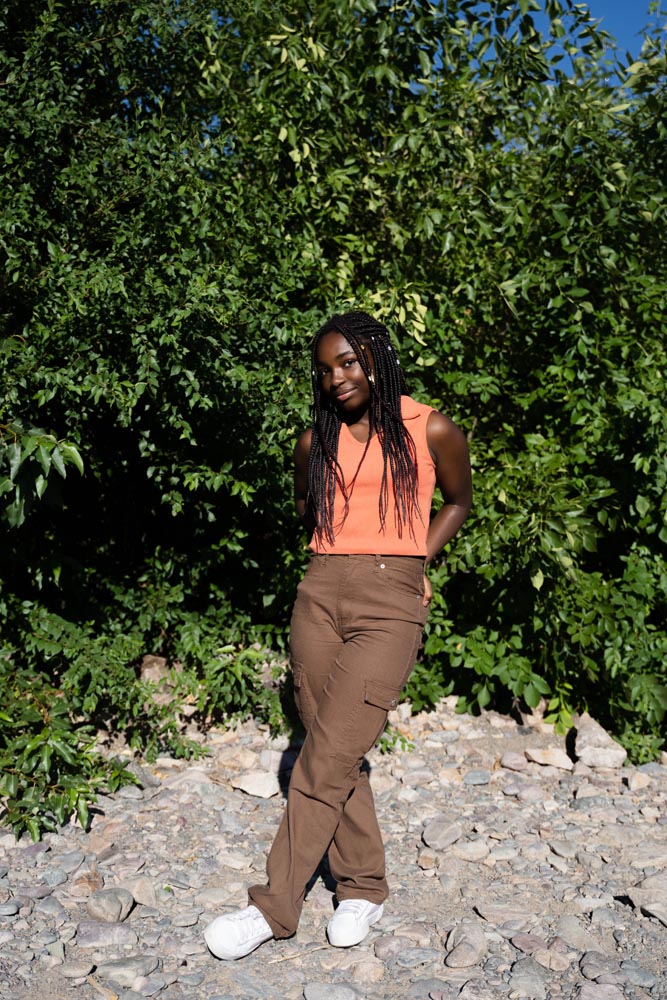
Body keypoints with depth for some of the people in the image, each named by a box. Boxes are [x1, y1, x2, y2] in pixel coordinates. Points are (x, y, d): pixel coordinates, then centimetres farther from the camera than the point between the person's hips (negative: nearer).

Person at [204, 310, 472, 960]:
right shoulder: (315, 442, 11)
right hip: (319, 595, 4)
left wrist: (409, 561, 7)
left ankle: (274, 907, 1)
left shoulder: (431, 430, 3)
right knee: (332, 750, 6)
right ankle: (363, 888, 22)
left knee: (328, 757, -9)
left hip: (390, 605, -4)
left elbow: (458, 501, 18)